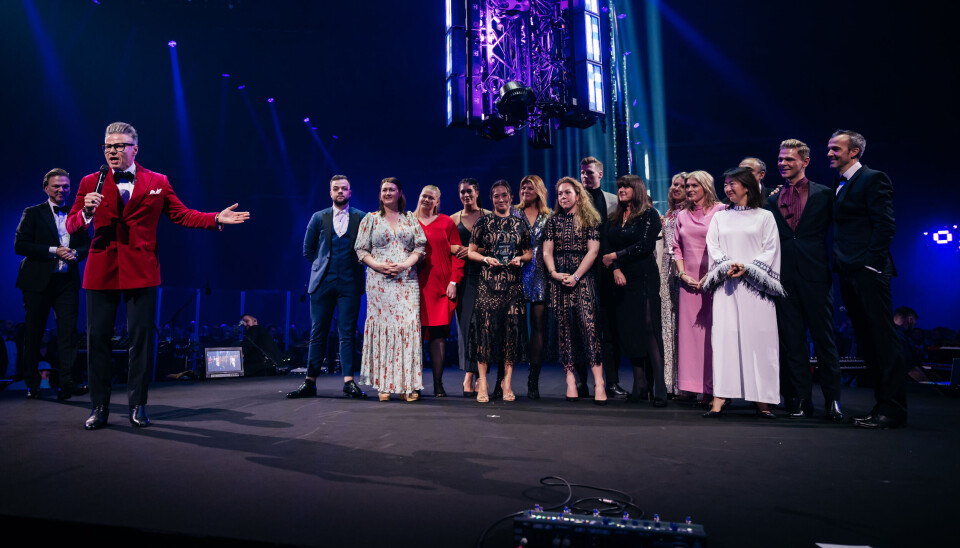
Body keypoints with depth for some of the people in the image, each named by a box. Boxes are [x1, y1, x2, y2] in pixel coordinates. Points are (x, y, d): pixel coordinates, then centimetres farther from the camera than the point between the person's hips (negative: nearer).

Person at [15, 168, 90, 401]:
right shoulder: (32, 213, 4)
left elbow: (87, 245, 14)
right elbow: (19, 245, -5)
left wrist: (75, 253, -8)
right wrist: (54, 251, -15)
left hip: (67, 281, 2)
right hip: (38, 281, -2)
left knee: (68, 331, -6)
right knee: (33, 333, 7)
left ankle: (67, 383, -5)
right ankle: (32, 384, 19)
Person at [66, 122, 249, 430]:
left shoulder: (158, 182, 7)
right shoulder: (90, 182, 8)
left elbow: (181, 215, 6)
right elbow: (71, 226, 8)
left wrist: (216, 219, -7)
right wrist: (85, 213, -14)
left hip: (141, 272, -1)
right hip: (101, 272, 1)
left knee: (142, 338, 2)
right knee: (98, 338, 5)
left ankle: (137, 405, 14)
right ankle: (99, 407, 17)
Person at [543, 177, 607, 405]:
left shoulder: (590, 219, 6)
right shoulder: (554, 220, 14)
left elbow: (593, 251, -3)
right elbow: (547, 251, 8)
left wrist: (576, 276, -12)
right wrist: (554, 273, -9)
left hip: (582, 277, -3)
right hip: (559, 279, 3)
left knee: (588, 324, -13)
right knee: (565, 327, 2)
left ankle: (598, 383, -13)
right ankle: (571, 380, 7)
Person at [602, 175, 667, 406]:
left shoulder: (649, 214, 0)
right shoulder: (614, 218, 18)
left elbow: (643, 246, -11)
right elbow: (609, 248, 10)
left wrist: (615, 257, -7)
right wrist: (615, 269, -7)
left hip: (644, 278, -6)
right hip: (621, 280, 6)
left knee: (649, 329, -11)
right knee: (628, 332, 4)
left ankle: (659, 389, -9)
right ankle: (640, 386, 12)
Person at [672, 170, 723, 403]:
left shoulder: (720, 211, -1)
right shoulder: (682, 215, 15)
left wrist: (711, 276, -11)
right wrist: (683, 274, 1)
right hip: (689, 282, 5)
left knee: (713, 333, -3)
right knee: (690, 332, 4)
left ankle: (716, 389, 4)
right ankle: (698, 388, 12)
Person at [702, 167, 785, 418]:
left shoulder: (765, 216, 9)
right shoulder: (719, 217, 18)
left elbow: (771, 249, 1)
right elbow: (712, 246, 8)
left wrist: (747, 268, -13)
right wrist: (727, 266, -10)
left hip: (755, 285, -2)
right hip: (726, 284, 2)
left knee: (758, 337, -4)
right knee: (725, 336, -6)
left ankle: (761, 400, 2)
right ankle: (720, 398, -7)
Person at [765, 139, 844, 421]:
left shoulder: (824, 194, 5)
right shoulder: (771, 200, 11)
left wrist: (831, 265, -6)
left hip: (815, 274, -2)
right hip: (784, 277, 3)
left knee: (824, 338, 3)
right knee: (792, 340, 5)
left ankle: (833, 399, 13)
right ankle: (801, 400, 14)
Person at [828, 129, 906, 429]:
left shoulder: (873, 179, -4)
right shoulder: (840, 186, 20)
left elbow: (886, 224, -12)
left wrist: (870, 263, -16)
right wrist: (839, 264, 10)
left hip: (868, 273, -9)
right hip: (849, 275, 9)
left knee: (883, 340, -5)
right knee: (866, 342, 11)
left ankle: (892, 409, 1)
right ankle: (883, 403, 18)